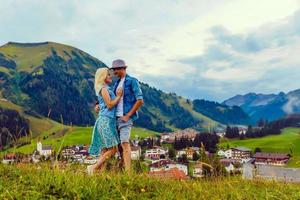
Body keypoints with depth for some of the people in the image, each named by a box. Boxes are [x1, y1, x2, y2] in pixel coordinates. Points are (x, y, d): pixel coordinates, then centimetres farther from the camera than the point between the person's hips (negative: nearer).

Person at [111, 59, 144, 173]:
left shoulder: (132, 81, -4)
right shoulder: (117, 83, 19)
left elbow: (140, 100, -12)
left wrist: (128, 115, -14)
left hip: (126, 118, -8)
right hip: (116, 118, 8)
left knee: (125, 143, -15)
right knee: (119, 144, 8)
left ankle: (128, 172, -16)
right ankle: (123, 169, 16)